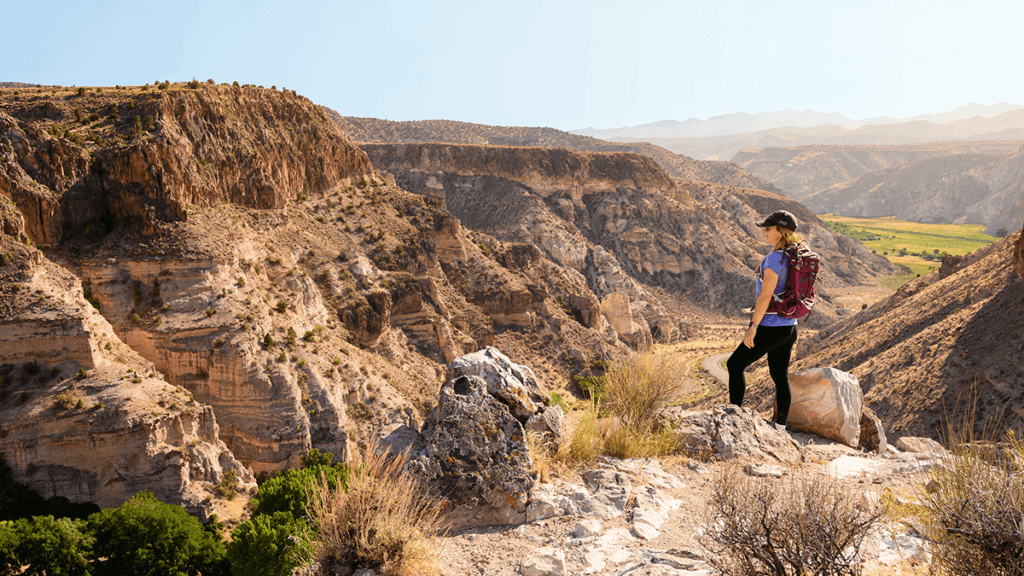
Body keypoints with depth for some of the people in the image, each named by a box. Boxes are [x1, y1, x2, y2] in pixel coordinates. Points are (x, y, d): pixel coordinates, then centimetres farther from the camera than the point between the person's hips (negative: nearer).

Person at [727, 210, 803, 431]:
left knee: (735, 364, 6)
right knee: (780, 377, 14)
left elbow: (765, 296, -23)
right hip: (789, 326, 8)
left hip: (771, 327, -8)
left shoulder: (774, 258, -19)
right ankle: (780, 428, 20)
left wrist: (753, 328, -21)